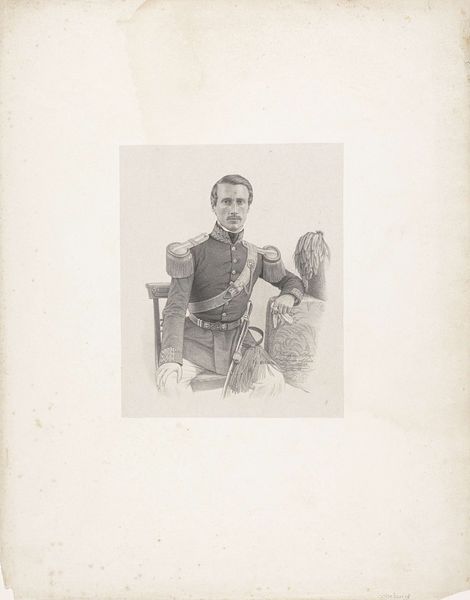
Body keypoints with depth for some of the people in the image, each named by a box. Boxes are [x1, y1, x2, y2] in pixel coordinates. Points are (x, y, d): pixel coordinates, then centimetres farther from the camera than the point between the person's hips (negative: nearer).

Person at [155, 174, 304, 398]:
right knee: (168, 381, -31)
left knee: (273, 381, -22)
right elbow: (175, 309, -15)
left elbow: (290, 279, 22)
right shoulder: (193, 252, -9)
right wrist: (170, 360, -29)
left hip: (237, 337, 3)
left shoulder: (256, 256, 5)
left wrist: (289, 296, -6)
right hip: (197, 337, -3)